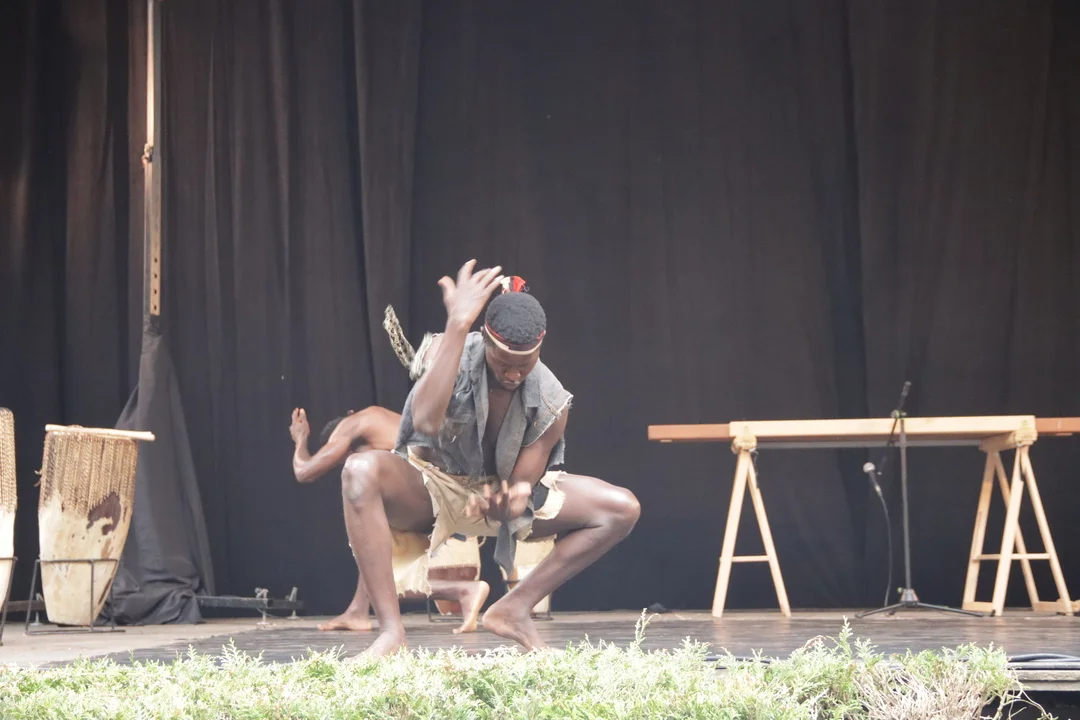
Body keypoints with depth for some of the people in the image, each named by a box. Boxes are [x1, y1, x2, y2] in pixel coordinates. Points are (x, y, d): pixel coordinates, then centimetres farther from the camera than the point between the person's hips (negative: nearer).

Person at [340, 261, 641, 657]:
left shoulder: (550, 404, -17)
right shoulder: (451, 351, -22)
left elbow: (522, 483, -13)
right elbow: (426, 421, -42)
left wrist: (513, 499, -39)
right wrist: (458, 325, -46)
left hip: (501, 491, 3)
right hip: (430, 487, -3)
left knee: (623, 509, -15)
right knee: (360, 472, -39)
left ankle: (513, 608, -13)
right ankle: (391, 631, -38)